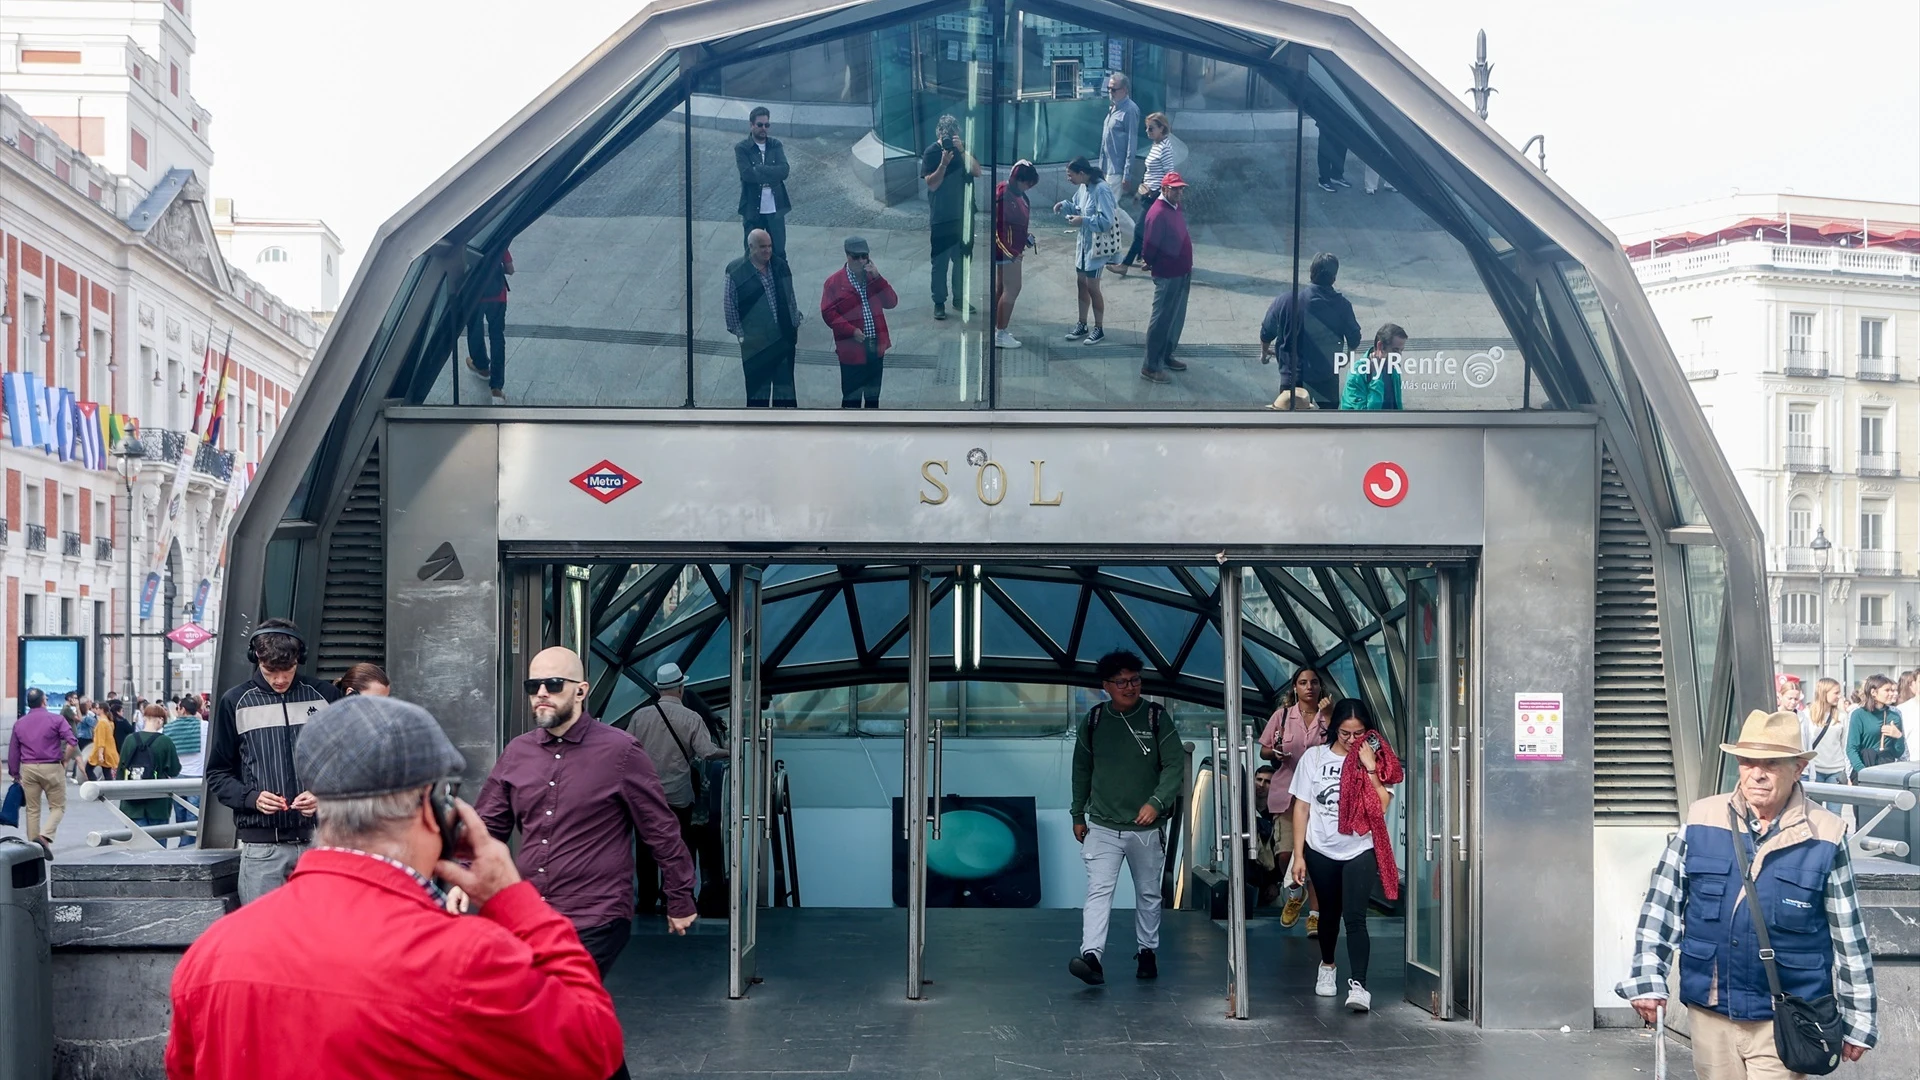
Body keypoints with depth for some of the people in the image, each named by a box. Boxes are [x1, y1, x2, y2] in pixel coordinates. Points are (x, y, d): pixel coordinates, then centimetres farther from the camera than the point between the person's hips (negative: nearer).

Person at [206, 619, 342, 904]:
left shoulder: (324, 696, 6)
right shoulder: (235, 703, 5)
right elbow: (217, 775, 9)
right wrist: (251, 797, -10)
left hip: (317, 838, 1)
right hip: (261, 845, -1)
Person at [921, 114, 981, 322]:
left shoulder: (964, 148, 3)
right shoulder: (931, 153, -7)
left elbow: (977, 171, -10)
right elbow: (931, 184, -13)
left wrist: (962, 150, -21)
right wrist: (944, 163, -25)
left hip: (964, 215, 4)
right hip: (941, 217, -4)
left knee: (962, 260, 11)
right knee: (940, 262, -1)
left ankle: (960, 300, 22)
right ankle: (939, 303, 6)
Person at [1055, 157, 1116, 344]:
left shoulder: (1101, 190, -24)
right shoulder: (1083, 187, 2)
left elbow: (1106, 221, -26)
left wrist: (1083, 221, -26)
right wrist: (1065, 205, 0)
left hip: (1097, 245, -8)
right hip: (1083, 243, 9)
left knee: (1092, 287, -1)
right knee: (1081, 282, 15)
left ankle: (1099, 329, 13)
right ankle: (1082, 325, 29)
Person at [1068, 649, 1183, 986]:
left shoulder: (1156, 717, -3)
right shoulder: (1093, 721, 2)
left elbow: (1175, 764, -7)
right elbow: (1081, 770, 12)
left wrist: (1157, 802, -21)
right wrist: (1078, 815, 15)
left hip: (1146, 827, 0)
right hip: (1102, 827, 0)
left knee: (1148, 894, 13)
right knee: (1098, 891, -13)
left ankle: (1147, 952, 28)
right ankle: (1091, 955, -22)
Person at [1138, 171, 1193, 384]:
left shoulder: (1175, 208, 7)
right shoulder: (1158, 213, -24)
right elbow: (1150, 246, -22)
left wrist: (1187, 268, 14)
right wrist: (1150, 263, -4)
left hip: (1182, 274, 9)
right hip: (1167, 276, -9)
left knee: (1176, 319, 19)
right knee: (1161, 320, -3)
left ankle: (1166, 356, 34)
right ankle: (1151, 367, 4)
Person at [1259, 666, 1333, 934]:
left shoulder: (1328, 717, 4)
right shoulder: (1282, 715, 5)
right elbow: (1263, 750, 11)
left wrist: (1329, 716, -14)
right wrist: (1274, 753, -10)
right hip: (1286, 792, 0)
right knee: (1285, 853, -7)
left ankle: (1315, 914, 9)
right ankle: (1295, 893, 24)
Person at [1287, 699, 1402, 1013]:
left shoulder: (1375, 760, -3)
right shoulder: (1314, 757, -3)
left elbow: (1381, 806, -15)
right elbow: (1301, 808, 0)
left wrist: (1370, 768, -21)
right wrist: (1298, 855, -3)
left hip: (1360, 851, -2)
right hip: (1321, 850, 2)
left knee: (1355, 917, -14)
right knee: (1329, 913, 18)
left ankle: (1358, 984, -18)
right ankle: (1327, 966, 41)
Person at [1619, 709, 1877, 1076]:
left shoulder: (1826, 838, -6)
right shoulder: (1701, 821, -3)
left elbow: (1849, 938, 0)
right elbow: (1661, 905, 2)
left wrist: (1857, 1022, 4)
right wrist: (1647, 980, -6)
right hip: (1710, 1011, 2)